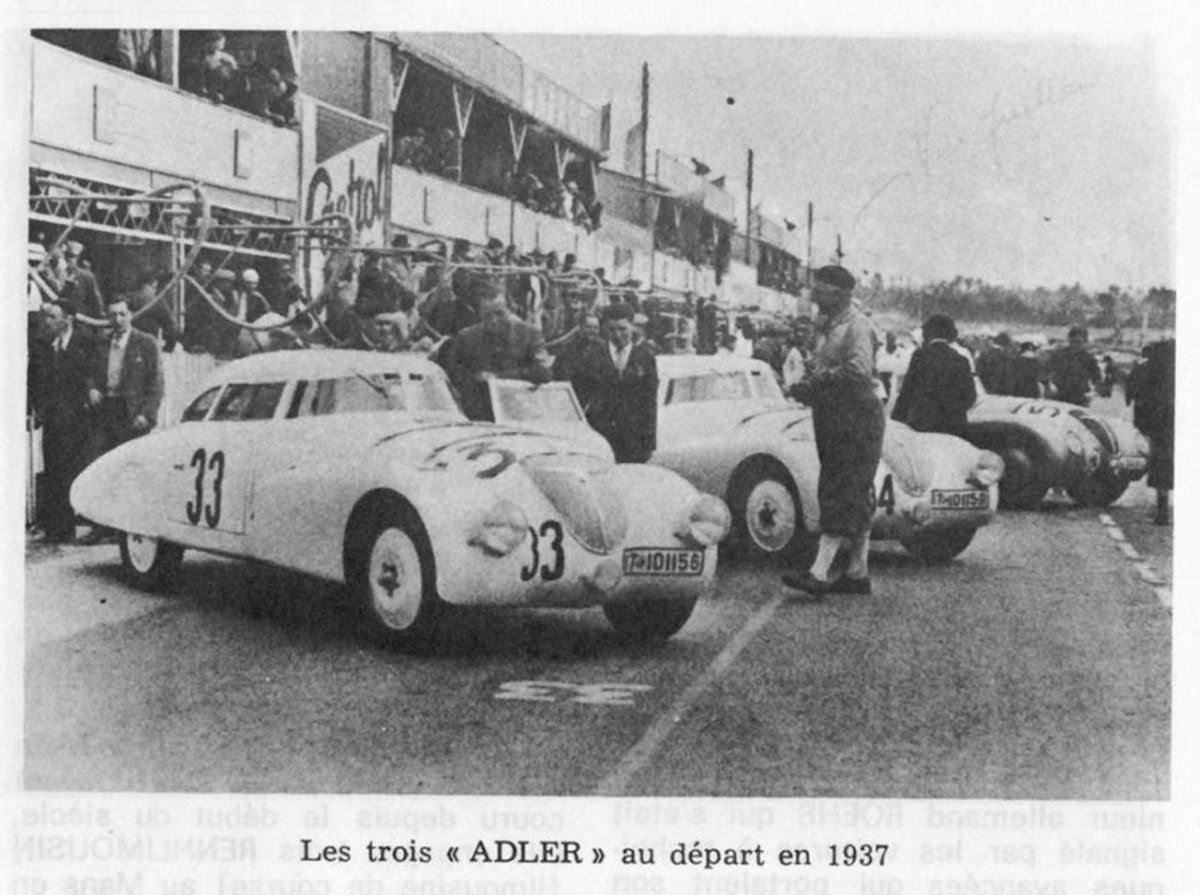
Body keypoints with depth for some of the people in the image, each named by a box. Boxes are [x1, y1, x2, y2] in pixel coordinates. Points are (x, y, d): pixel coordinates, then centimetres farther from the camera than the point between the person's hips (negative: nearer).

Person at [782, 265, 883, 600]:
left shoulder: (856, 326, -13)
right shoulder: (827, 325, 16)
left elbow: (860, 369, -29)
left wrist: (821, 377, -18)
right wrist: (810, 385, 9)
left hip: (857, 419, -10)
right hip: (834, 421, 10)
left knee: (841, 496, -13)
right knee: (855, 498, 12)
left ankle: (819, 573, -19)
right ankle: (858, 573, 17)